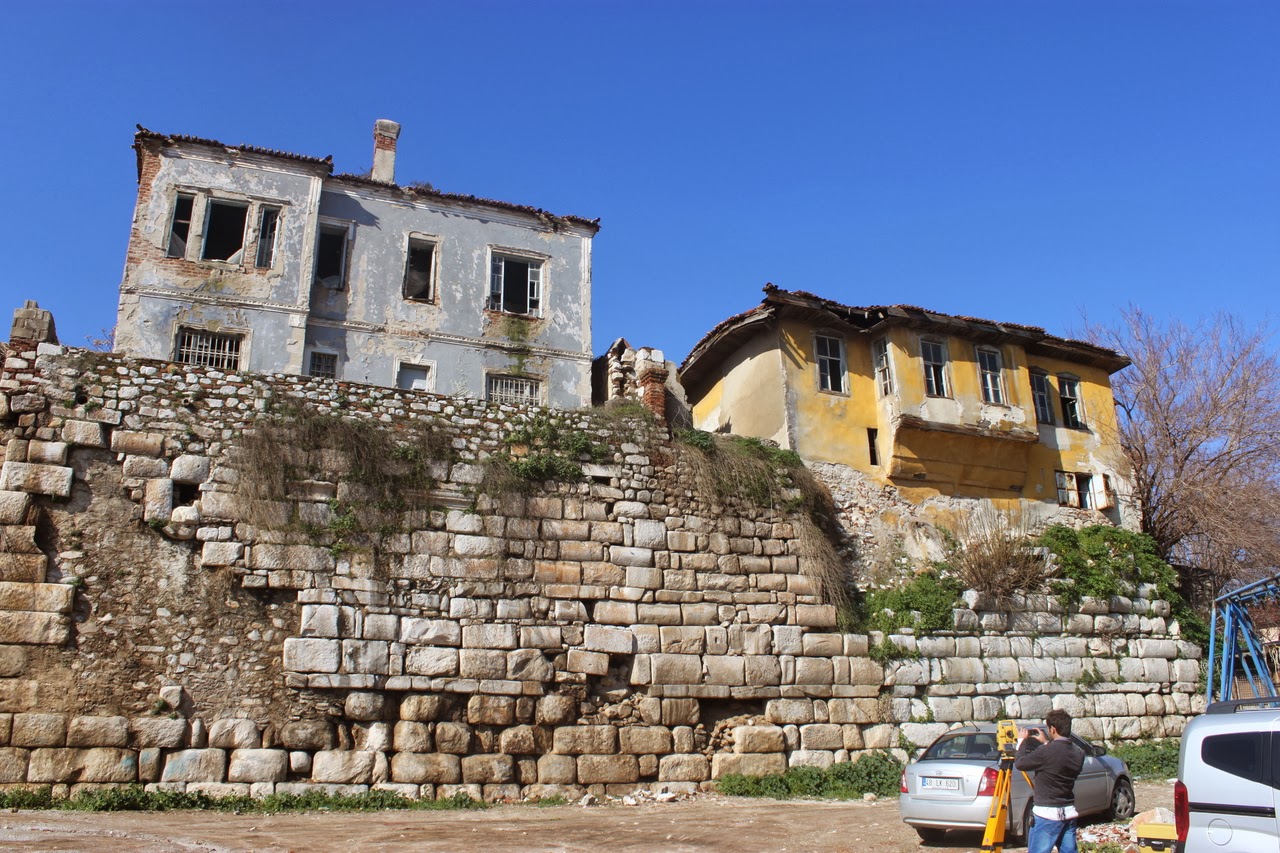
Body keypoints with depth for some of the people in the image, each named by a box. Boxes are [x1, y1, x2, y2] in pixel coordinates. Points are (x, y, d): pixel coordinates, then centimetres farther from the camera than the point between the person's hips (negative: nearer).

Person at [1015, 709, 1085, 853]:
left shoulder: (1047, 751, -20)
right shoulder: (1078, 753, 3)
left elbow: (1019, 763, -10)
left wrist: (1022, 741, 4)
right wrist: (1046, 743, 24)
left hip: (1048, 815, -7)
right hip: (1070, 813, 7)